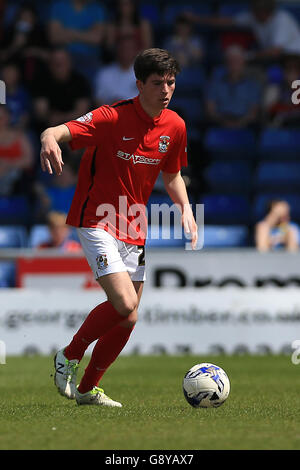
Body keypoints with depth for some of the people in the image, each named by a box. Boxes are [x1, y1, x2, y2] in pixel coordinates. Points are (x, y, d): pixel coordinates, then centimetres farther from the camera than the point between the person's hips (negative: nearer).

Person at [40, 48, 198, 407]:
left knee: (127, 319, 7)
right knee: (125, 305, -22)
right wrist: (50, 139, -51)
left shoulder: (175, 127, 2)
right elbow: (56, 132, -26)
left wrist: (186, 210, 1)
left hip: (134, 230, 7)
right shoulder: (112, 118, -17)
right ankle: (69, 357, 2)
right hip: (98, 222, -7)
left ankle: (87, 389, 25)